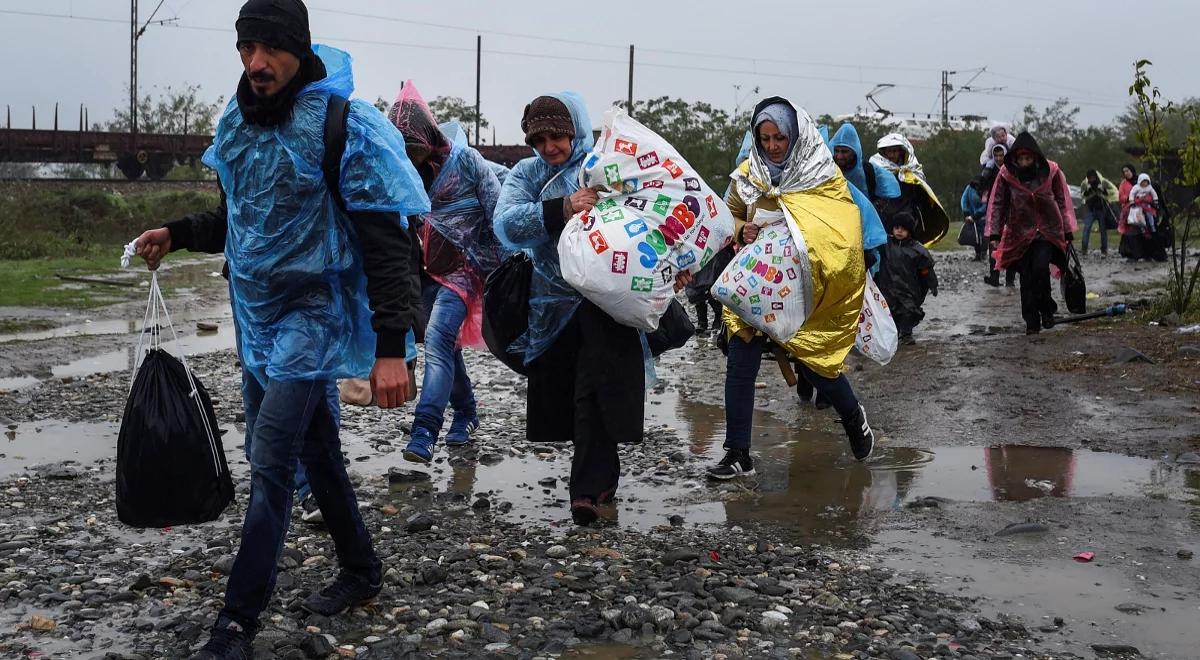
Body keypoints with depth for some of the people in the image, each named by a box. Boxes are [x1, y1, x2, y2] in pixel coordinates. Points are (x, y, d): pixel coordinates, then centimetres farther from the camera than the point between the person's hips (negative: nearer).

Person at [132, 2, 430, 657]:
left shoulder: (345, 127, -17)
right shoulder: (237, 123, 6)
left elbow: (386, 242, -18)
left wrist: (390, 347, -23)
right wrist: (178, 234, 3)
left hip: (315, 314, -7)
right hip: (258, 315, 7)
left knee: (270, 465, -11)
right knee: (315, 449, 16)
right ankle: (361, 569, 34)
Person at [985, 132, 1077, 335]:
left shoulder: (1051, 171, -6)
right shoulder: (1007, 174, -6)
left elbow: (1063, 202, 2)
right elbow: (997, 204, 1)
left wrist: (1068, 232, 2)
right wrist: (994, 234, -1)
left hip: (1047, 232, -1)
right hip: (1020, 233, 1)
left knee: (1040, 267, -19)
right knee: (1026, 276, -1)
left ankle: (1046, 310, 3)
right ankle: (1032, 322, 8)